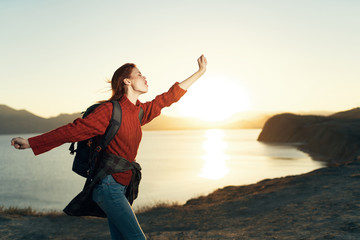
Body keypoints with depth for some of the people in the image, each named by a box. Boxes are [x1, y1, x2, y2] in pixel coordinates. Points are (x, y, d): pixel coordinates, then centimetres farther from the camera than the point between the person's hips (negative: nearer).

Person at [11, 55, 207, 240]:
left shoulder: (140, 111, 12)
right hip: (108, 184, -8)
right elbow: (74, 129, -11)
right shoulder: (111, 110, -10)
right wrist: (30, 143, -12)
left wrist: (200, 73, 26)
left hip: (120, 187, 8)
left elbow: (168, 97, 19)